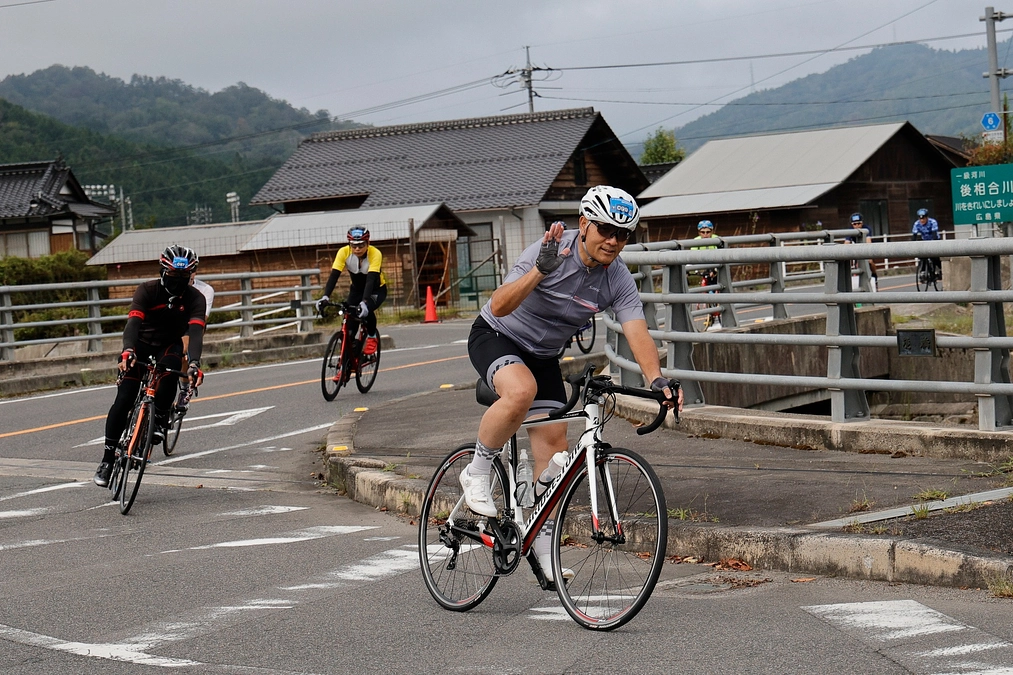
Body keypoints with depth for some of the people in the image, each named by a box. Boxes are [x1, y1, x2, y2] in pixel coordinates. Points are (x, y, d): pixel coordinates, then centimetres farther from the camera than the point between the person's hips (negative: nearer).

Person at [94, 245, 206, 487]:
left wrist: (194, 363, -50)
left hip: (169, 346, 1)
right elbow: (133, 322, -33)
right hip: (141, 344, -1)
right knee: (124, 400, -14)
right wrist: (127, 351, -52)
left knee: (170, 367, -36)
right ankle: (108, 457, -6)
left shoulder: (195, 298, -17)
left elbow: (196, 332, -31)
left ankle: (160, 419, -18)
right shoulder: (148, 290, -19)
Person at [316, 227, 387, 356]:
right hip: (357, 289, 3)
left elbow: (371, 279, -41)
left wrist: (364, 302, -55)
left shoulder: (375, 254, -31)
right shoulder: (344, 252, -24)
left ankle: (372, 337, -4)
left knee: (366, 311, -32)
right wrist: (325, 296, -45)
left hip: (377, 290, -3)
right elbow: (334, 275, -29)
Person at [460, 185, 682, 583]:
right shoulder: (552, 252, -27)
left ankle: (543, 543, 11)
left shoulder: (618, 280, -13)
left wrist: (656, 379, -41)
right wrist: (540, 270, -51)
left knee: (553, 443, -2)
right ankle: (477, 472, -14)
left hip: (542, 356, 6)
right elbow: (500, 306, -36)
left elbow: (637, 333, -23)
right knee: (522, 390, -37)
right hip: (495, 337, -6)